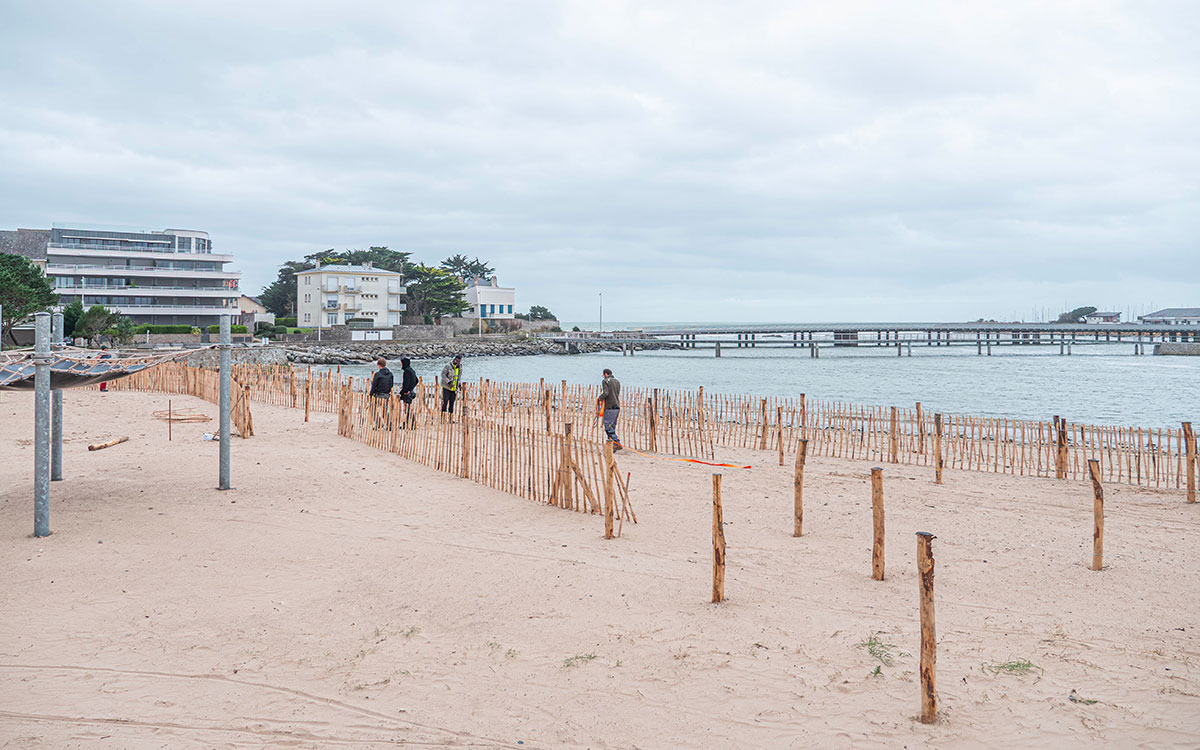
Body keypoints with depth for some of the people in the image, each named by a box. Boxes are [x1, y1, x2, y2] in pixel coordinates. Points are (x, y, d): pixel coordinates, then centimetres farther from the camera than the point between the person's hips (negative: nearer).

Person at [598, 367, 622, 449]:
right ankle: (612, 446, 11)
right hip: (617, 408, 7)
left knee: (608, 428, -6)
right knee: (612, 428, 13)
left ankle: (617, 444, -15)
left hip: (609, 408, -7)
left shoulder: (605, 381, -6)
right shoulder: (617, 382, 16)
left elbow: (605, 393, -19)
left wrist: (599, 398, -2)